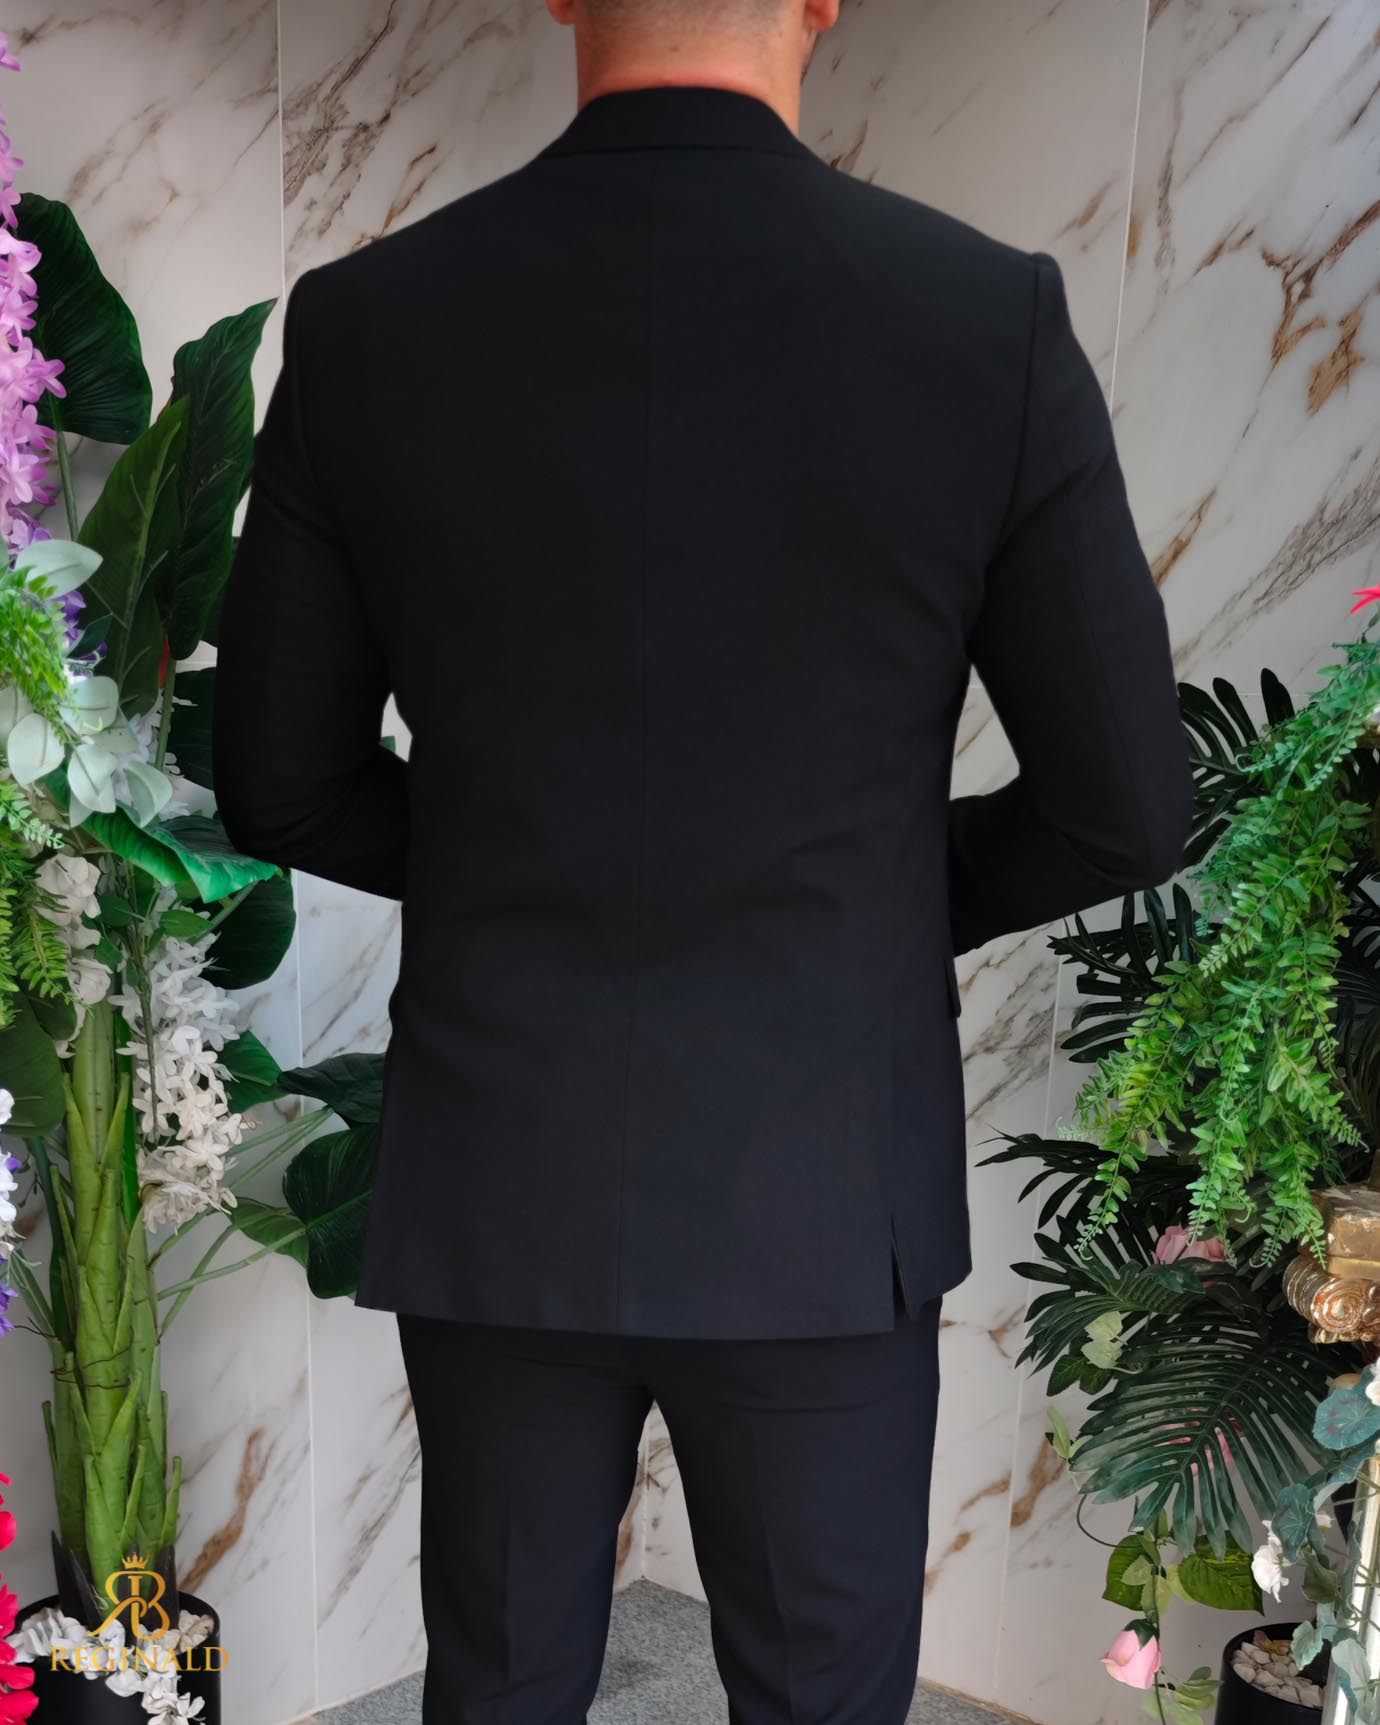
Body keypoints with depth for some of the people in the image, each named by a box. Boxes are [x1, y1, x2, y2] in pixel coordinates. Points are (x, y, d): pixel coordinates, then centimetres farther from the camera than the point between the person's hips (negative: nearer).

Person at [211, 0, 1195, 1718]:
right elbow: (1122, 806, -8)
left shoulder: (364, 325, -8)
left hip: (502, 1175, 2)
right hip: (818, 1188, -1)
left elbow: (282, 784, 0)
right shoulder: (993, 322, -13)